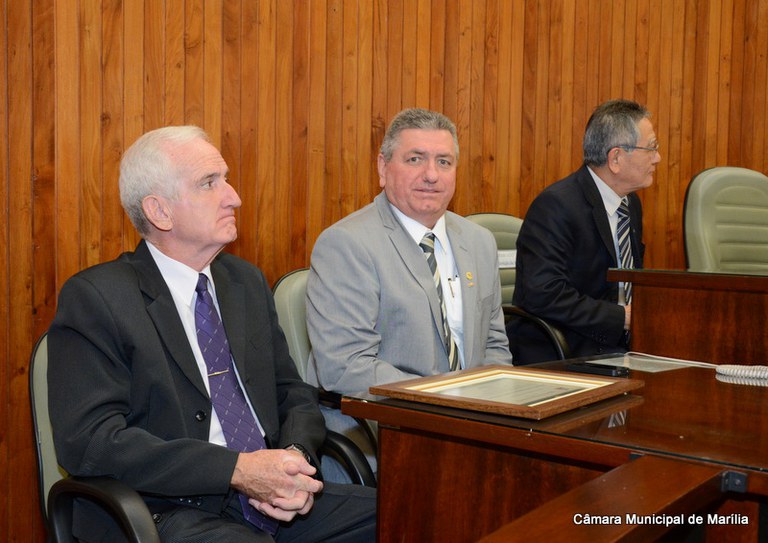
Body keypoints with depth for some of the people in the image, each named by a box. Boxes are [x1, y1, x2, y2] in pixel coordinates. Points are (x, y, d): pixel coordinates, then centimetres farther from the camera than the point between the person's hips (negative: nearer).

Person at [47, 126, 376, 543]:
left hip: (275, 503, 7)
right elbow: (91, 440, -14)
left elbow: (294, 395, 16)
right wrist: (237, 469, -21)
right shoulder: (95, 297, -5)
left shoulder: (247, 281, 14)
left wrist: (295, 458, -7)